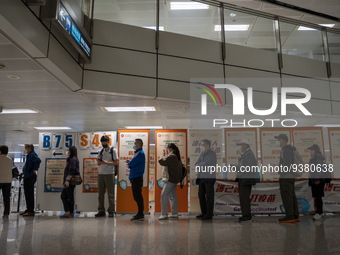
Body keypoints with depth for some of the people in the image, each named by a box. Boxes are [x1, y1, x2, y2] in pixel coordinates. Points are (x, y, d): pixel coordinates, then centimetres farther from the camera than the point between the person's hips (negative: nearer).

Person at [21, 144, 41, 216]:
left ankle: (31, 211, -1)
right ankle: (28, 210, 23)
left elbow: (38, 160, -33)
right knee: (27, 194, 15)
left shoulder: (32, 155, -15)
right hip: (27, 177, 10)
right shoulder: (29, 155, 17)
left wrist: (35, 170, -26)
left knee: (29, 194, -6)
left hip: (30, 177, -10)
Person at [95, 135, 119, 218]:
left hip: (109, 174, -5)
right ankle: (101, 210, 13)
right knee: (100, 193, 6)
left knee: (110, 193, -2)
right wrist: (99, 161, -6)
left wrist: (106, 162, -16)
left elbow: (116, 162, -6)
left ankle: (111, 211, 3)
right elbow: (98, 163, 17)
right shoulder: (101, 151, 15)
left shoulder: (113, 150, -1)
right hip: (101, 174, 5)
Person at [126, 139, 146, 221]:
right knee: (137, 196, 14)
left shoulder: (140, 153, -15)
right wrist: (129, 162, 1)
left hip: (137, 178, -10)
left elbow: (131, 164, -20)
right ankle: (140, 213, 23)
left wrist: (128, 163, 1)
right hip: (135, 177, 10)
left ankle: (140, 215, -1)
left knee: (138, 196, -6)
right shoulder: (138, 153, 18)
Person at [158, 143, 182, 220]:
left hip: (171, 179, -10)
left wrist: (161, 159, 1)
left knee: (164, 195, -9)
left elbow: (162, 162, -21)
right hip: (175, 179, 10)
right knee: (172, 196, 14)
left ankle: (164, 214, -11)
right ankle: (174, 213, 18)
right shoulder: (177, 157, 15)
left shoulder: (171, 156, -15)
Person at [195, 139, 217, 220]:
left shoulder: (212, 154, -5)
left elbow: (206, 164, -16)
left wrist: (199, 165, 0)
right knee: (201, 195, 9)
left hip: (209, 178, -7)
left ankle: (209, 214, 5)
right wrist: (202, 166, -9)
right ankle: (204, 213, 20)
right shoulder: (202, 154, 16)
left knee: (209, 196, -2)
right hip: (201, 177, 7)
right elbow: (196, 164, 10)